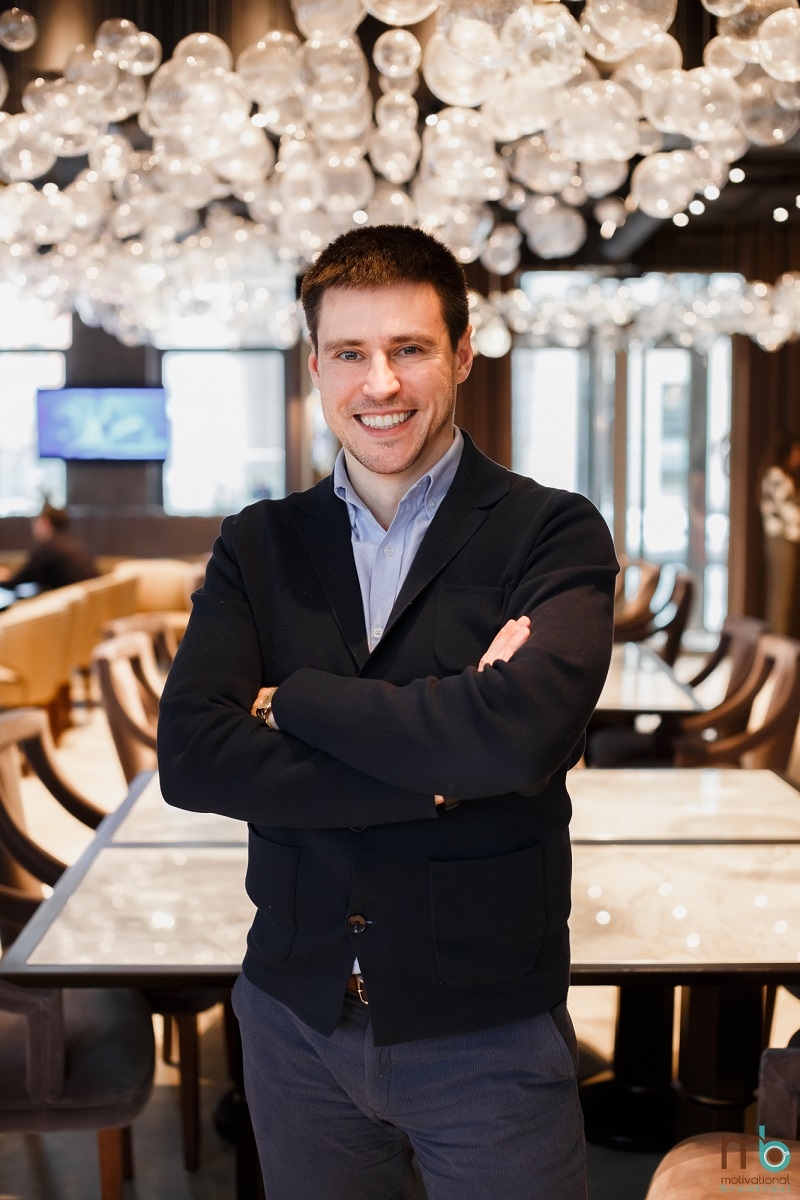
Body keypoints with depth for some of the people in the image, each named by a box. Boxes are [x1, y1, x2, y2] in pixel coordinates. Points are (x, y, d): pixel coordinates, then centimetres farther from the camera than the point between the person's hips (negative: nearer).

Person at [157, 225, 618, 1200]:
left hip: (489, 1034, -3)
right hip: (295, 1019, 3)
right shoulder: (258, 545, 1)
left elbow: (524, 731, -27)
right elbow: (190, 757, -13)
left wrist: (292, 698, -16)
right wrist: (441, 768, -20)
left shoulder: (555, 533, -9)